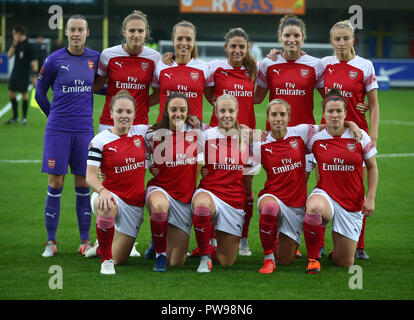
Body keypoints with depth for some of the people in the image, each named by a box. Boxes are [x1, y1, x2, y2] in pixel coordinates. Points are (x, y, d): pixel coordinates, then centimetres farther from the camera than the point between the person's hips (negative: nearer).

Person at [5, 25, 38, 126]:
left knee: (24, 94, -2)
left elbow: (35, 61, -14)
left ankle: (24, 118, 8)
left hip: (24, 74, -8)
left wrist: (35, 76, -19)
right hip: (15, 72, 8)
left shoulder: (28, 46, -13)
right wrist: (14, 45, -8)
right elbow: (9, 55, 4)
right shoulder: (17, 44, 9)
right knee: (11, 94, 9)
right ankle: (15, 117, 19)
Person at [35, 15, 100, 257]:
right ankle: (51, 241, 5)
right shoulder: (55, 60, -2)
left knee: (83, 183, 5)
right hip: (58, 130, -2)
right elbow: (40, 93, 9)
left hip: (84, 129, 2)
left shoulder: (95, 58, 5)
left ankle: (85, 240, 13)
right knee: (56, 183, -2)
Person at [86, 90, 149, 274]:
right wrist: (102, 191, -32)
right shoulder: (100, 140, -7)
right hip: (111, 196, -4)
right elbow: (90, 175, -12)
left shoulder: (142, 132, 3)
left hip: (135, 204, 4)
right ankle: (105, 259, -24)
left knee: (119, 259, 4)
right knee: (106, 209, -43)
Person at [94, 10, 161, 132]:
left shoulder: (154, 57, 1)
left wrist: (137, 106, 0)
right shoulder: (108, 55, 0)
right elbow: (97, 86, 11)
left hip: (140, 123, 0)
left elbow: (159, 95, 9)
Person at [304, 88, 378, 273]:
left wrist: (371, 198, -1)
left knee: (345, 263, 3)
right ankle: (313, 259, -24)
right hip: (325, 194, -1)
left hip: (352, 202, 1)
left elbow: (372, 168, 7)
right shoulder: (316, 139, -2)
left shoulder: (359, 136, -2)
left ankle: (337, 251, 43)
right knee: (314, 207, -42)